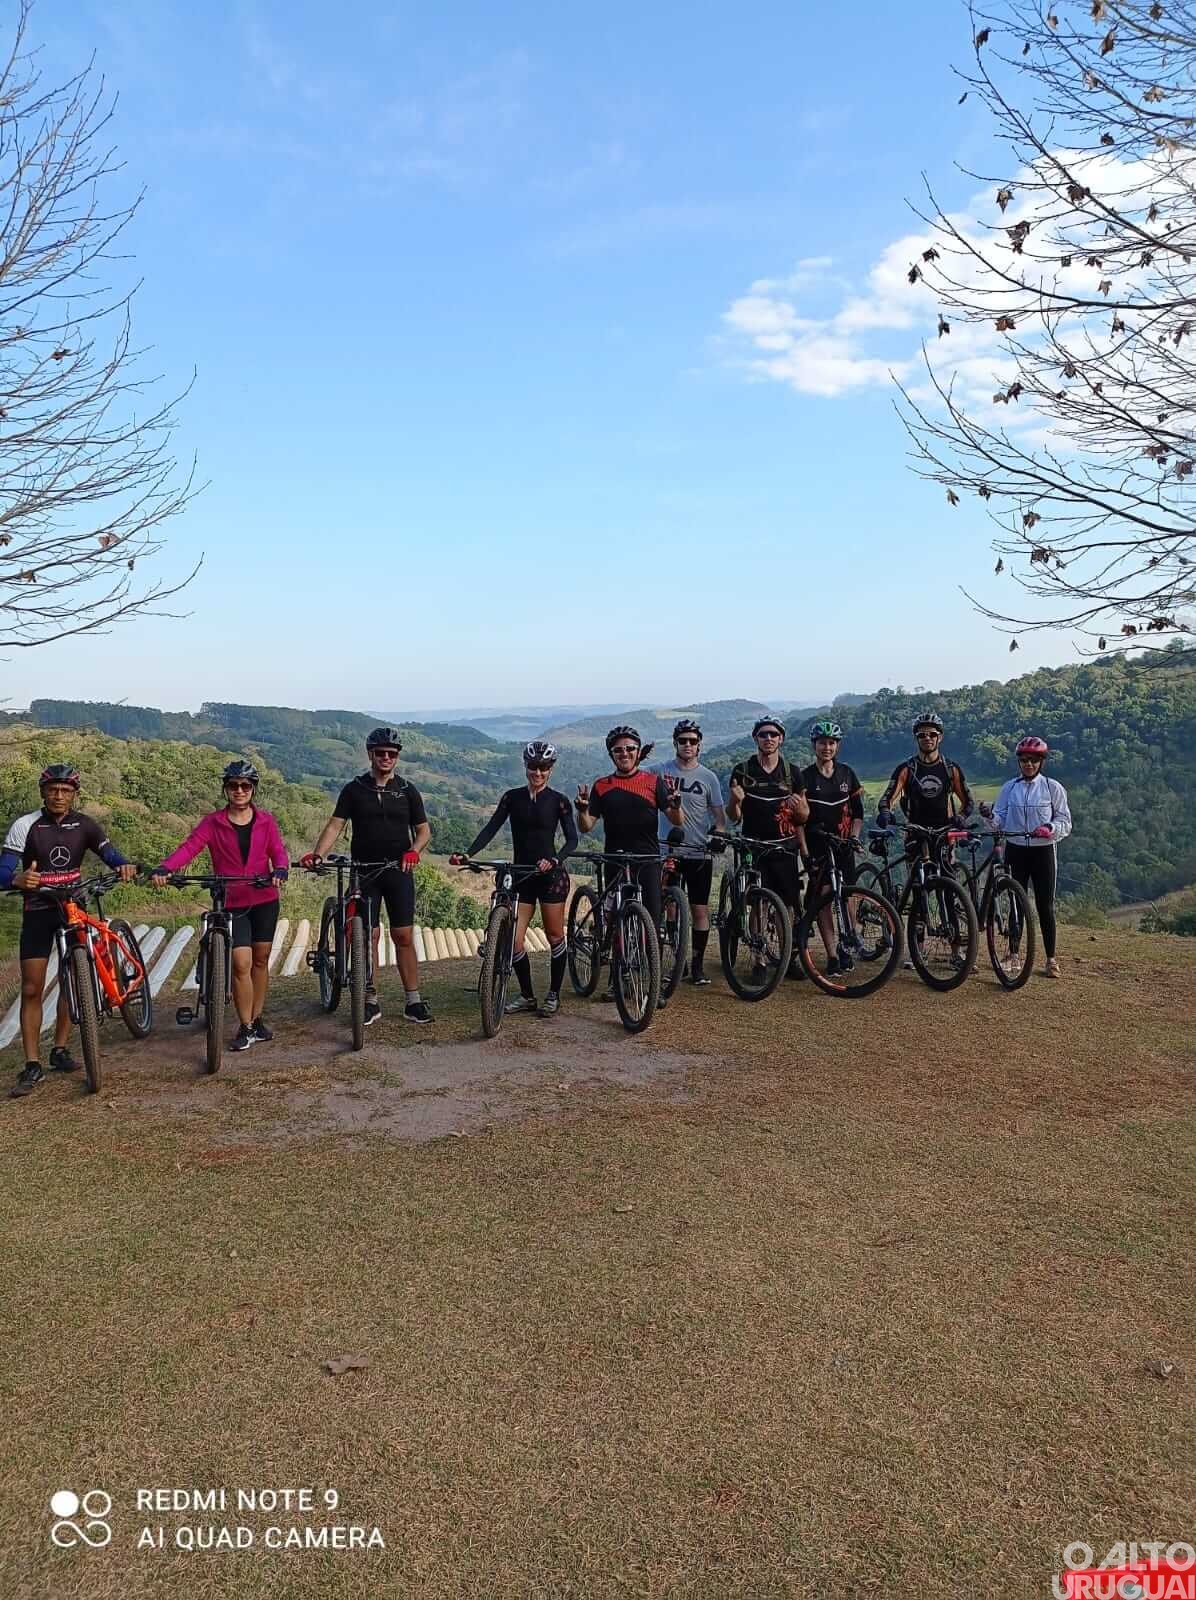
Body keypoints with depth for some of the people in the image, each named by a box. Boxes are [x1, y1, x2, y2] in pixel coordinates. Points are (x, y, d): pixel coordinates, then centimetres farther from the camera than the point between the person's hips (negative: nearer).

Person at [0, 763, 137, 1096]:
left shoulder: (84, 824, -4)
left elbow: (108, 852, -15)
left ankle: (60, 1051, 22)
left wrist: (124, 866, -39)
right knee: (31, 989, -4)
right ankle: (32, 1066, 0)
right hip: (38, 911, -2)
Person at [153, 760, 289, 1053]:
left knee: (261, 960, 11)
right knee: (241, 963, -10)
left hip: (264, 900, 2)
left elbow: (278, 851, -3)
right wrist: (163, 869, -33)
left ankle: (257, 1020, 26)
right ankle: (245, 1028, 2)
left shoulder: (266, 821, 3)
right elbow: (188, 847, -15)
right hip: (231, 903, -2)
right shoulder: (212, 823, -2)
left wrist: (280, 870, -26)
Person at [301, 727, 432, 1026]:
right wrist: (317, 854, -18)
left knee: (403, 936, 0)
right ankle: (371, 1001, 10)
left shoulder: (407, 791, 6)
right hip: (364, 872, 0)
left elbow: (424, 830, 6)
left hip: (399, 871, 0)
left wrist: (414, 851, -15)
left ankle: (413, 1001, 6)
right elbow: (335, 825, -2)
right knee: (368, 936, 1)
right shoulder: (354, 790, 4)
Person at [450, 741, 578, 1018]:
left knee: (554, 937, 5)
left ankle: (554, 995, 21)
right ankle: (527, 995, 15)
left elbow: (572, 839, -6)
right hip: (520, 876, 3)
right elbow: (491, 829, -2)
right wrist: (467, 854, -17)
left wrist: (555, 860, -25)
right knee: (513, 940, -3)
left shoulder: (558, 801, -2)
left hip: (550, 875, -3)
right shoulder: (512, 797, 5)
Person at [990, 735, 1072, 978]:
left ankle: (1051, 958, 9)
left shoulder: (1053, 788, -1)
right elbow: (1000, 817, 2)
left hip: (1043, 851, -2)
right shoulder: (1009, 788, 6)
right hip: (1016, 851, 2)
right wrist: (989, 815, -20)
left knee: (1045, 906, 0)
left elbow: (1065, 822, -1)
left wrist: (1050, 828, -21)